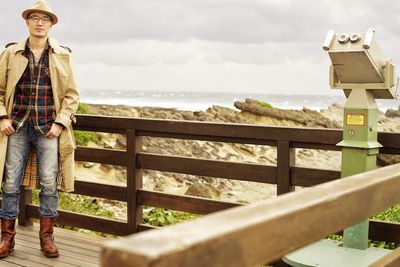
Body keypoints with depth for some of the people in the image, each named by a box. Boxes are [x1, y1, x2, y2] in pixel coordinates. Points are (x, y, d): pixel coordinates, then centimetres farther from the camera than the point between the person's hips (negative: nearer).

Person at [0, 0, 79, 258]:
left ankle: (47, 237, 11)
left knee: (49, 183, -2)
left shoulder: (63, 55, 5)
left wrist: (60, 123, -6)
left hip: (49, 128, -1)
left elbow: (72, 94, 4)